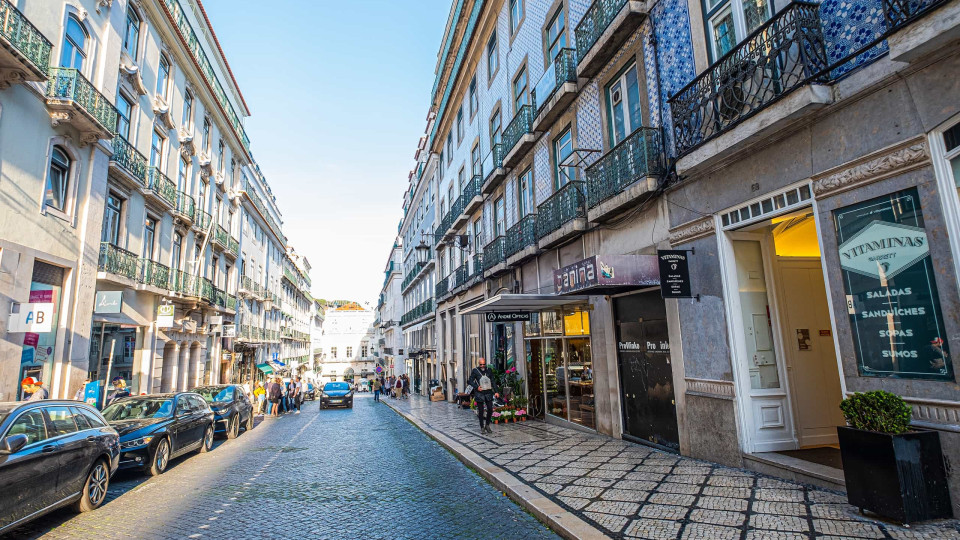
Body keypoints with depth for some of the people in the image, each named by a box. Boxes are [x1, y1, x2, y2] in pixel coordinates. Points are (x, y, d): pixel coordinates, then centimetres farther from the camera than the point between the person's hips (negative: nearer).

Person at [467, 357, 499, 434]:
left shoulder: (489, 370, 9)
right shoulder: (475, 371, 0)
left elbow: (493, 382, 12)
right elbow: (470, 381, 0)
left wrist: (496, 391, 4)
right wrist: (476, 387, -16)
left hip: (488, 392, 3)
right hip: (479, 393, -3)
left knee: (490, 409, -2)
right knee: (481, 411, 1)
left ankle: (487, 425, 17)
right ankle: (482, 427, 13)